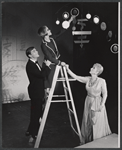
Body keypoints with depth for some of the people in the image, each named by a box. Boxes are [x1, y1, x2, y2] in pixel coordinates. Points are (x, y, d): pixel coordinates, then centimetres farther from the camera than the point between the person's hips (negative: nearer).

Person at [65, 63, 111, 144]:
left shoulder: (102, 81, -13)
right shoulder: (87, 79, -2)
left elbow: (105, 94, -7)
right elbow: (75, 77, -3)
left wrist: (102, 104, -15)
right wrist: (68, 69, -10)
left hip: (97, 103, -5)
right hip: (88, 102, 5)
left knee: (97, 124, 4)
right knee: (87, 124, 15)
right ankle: (87, 141, 34)